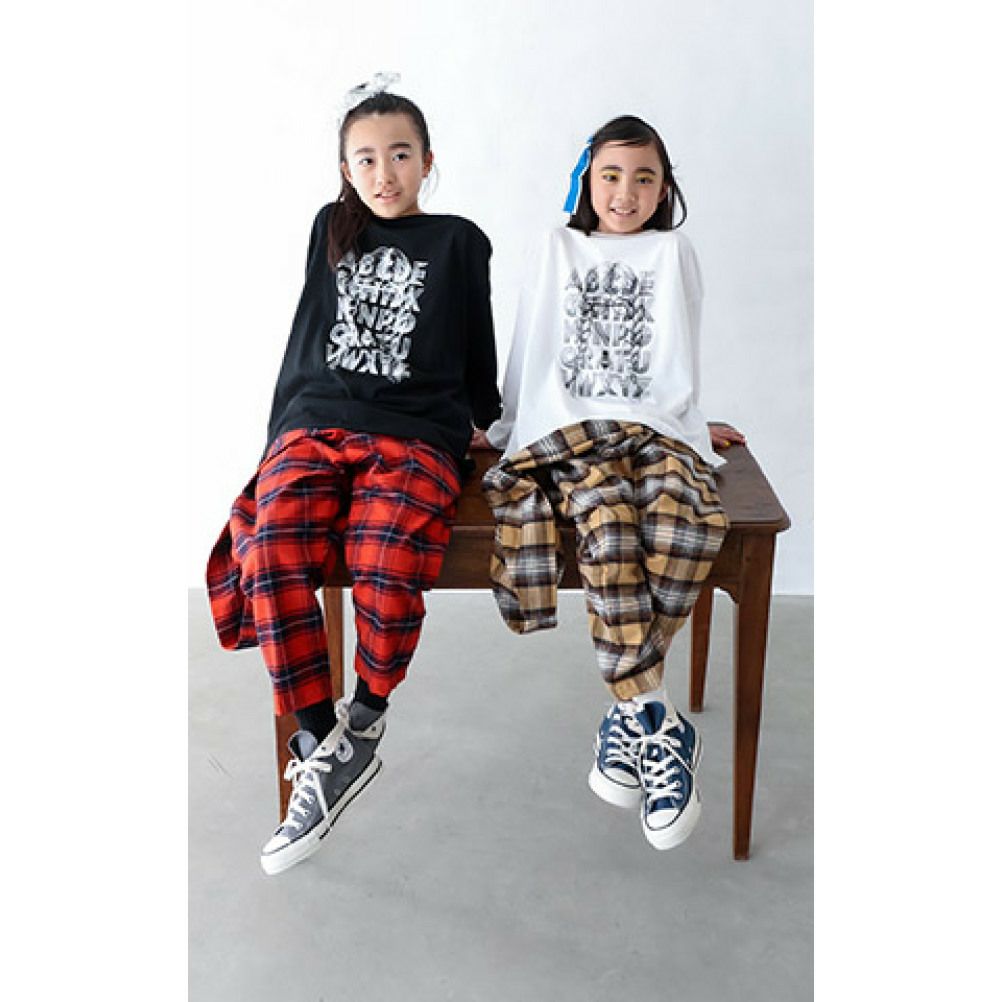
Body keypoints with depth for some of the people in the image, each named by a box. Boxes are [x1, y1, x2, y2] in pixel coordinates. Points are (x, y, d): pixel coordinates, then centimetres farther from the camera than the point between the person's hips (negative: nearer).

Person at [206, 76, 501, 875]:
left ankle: (364, 725, -6)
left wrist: (478, 420, 23)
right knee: (268, 557, -27)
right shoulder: (331, 230, 21)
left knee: (385, 565, -33)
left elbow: (477, 346, 18)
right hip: (316, 425, 3)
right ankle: (320, 750, -16)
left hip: (416, 436, -2)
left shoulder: (457, 242, 13)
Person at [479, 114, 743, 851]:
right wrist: (503, 426, 20)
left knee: (685, 523, -34)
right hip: (568, 428, 0)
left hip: (656, 428, 0)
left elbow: (677, 353, 18)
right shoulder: (559, 249, 22)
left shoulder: (672, 251, 21)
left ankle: (630, 716, -22)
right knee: (607, 520, -34)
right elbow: (533, 348, 22)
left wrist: (690, 424, 11)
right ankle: (662, 727, -27)